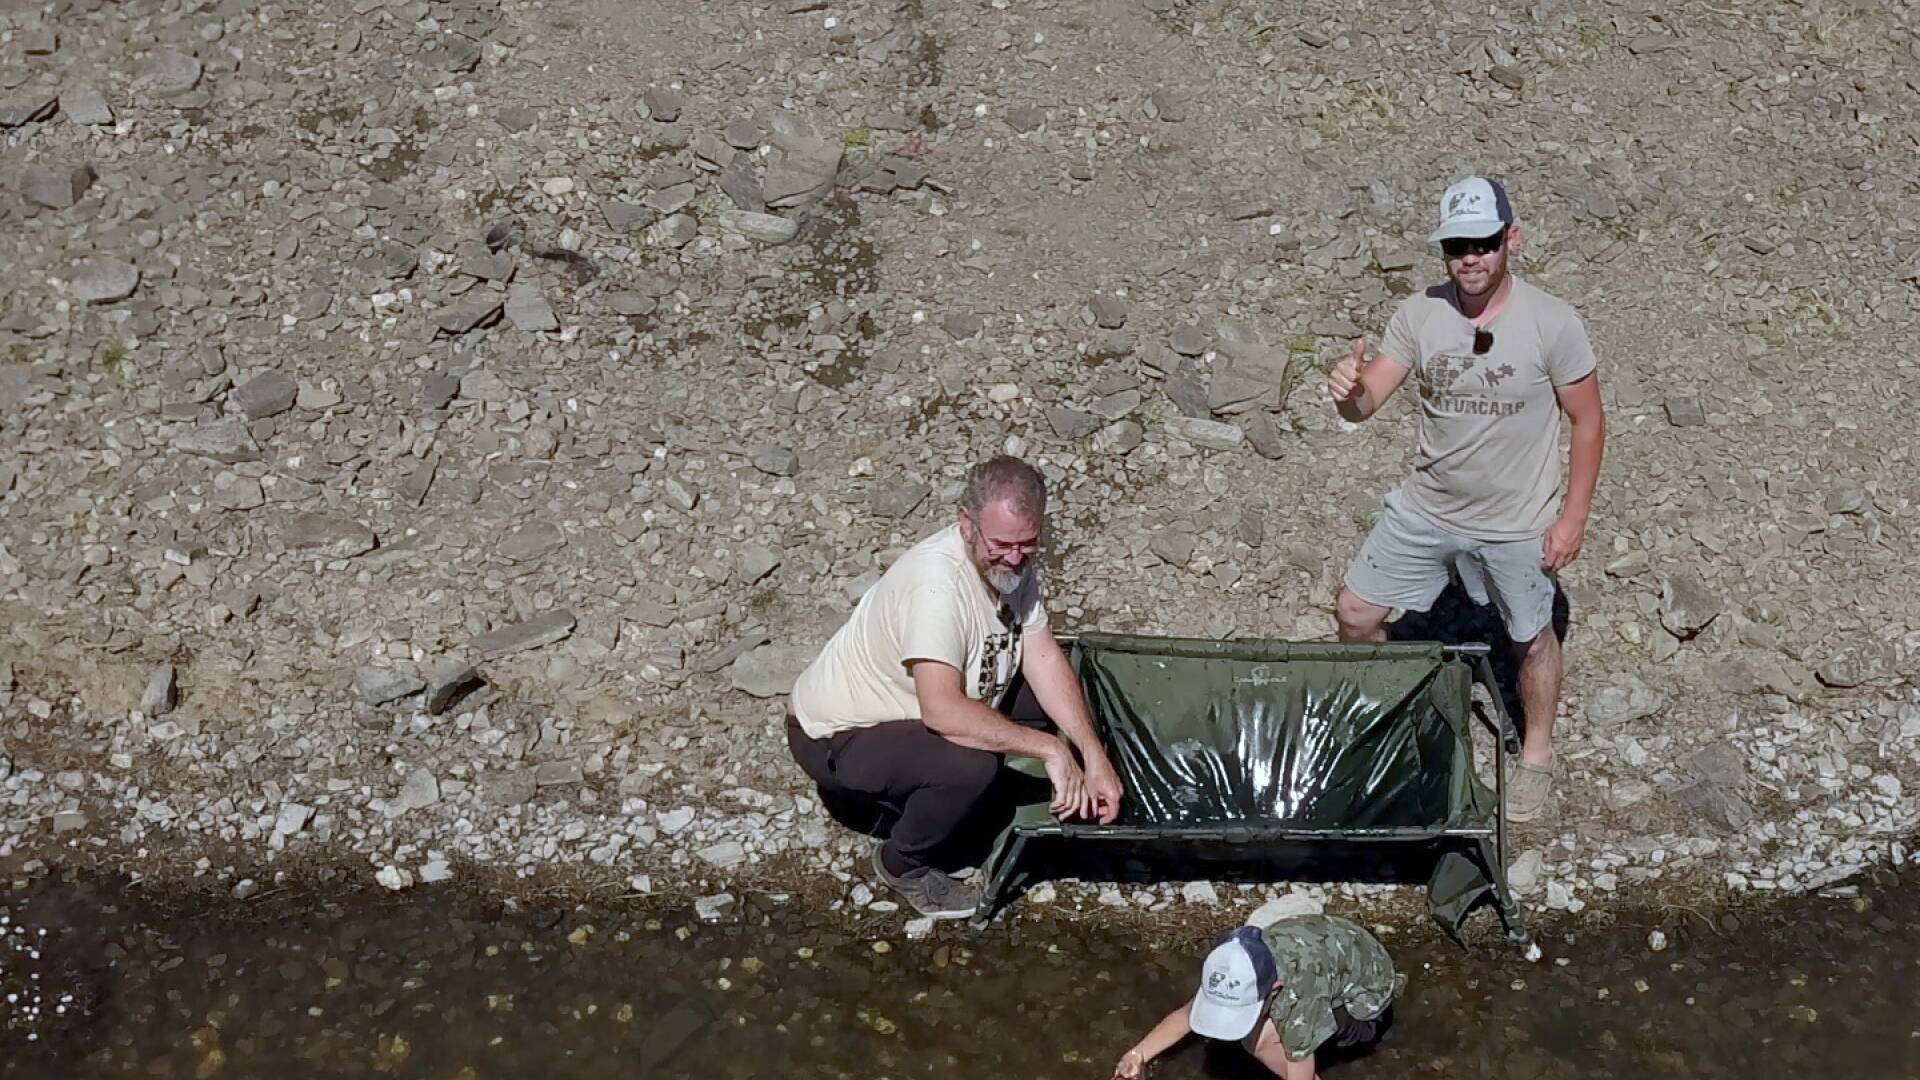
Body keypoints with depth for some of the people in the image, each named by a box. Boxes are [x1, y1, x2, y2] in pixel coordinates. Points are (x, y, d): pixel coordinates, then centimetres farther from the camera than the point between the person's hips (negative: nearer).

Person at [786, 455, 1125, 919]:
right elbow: (942, 711, -42)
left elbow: (1043, 658, -5)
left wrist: (1094, 757, -15)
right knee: (972, 764, -31)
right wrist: (1049, 749, -36)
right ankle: (903, 865, -1)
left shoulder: (1011, 563, -8)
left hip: (900, 710, 9)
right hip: (832, 740, -9)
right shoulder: (937, 581, -34)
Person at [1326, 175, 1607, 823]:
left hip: (1517, 525, -3)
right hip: (1426, 509, 3)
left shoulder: (1553, 325, -20)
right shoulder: (1419, 315, -12)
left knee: (1530, 637, 17)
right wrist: (1348, 391, -37)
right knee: (1354, 614, 9)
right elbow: (1364, 405, -12)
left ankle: (1537, 753, 43)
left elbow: (1587, 421, -10)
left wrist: (1574, 516, -11)